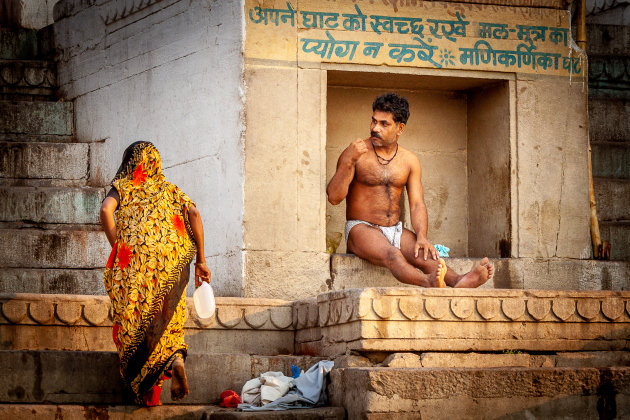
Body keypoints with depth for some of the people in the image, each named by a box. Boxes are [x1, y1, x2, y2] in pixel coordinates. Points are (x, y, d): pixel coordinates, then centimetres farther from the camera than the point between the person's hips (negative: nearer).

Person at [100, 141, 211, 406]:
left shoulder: (123, 187, 12)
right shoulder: (169, 190, 20)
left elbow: (106, 210, -9)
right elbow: (194, 214, 5)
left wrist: (117, 247, -3)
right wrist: (200, 260, 6)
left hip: (133, 260, -2)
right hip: (171, 259, 2)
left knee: (135, 324, 5)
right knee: (167, 321, 13)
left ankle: (147, 391, 1)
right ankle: (176, 359, -17)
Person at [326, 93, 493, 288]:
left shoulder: (410, 161, 10)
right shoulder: (356, 153, -3)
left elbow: (417, 204, 3)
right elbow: (334, 197, -10)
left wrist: (422, 236, -17)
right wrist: (348, 161, -25)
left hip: (395, 231, 4)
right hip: (362, 228, -4)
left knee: (423, 254, -29)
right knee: (391, 254, -37)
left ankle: (460, 281, -57)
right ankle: (428, 282, -67)